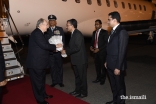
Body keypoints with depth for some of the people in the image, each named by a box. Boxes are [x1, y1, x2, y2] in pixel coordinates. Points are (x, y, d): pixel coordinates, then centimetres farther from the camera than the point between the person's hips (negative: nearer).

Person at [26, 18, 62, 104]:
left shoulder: (39, 33, 13)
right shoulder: (37, 33, -19)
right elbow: (44, 45, -27)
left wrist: (53, 48, 7)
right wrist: (55, 46, -14)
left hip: (39, 62, 11)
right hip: (36, 63, -11)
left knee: (41, 79, 22)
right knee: (37, 81, 4)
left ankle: (43, 94, 40)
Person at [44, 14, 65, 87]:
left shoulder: (60, 29, 3)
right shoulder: (46, 30, 4)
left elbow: (63, 39, 1)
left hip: (58, 51, 0)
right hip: (50, 51, 1)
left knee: (59, 66, 10)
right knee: (52, 67, 8)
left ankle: (60, 81, 23)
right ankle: (54, 81, 22)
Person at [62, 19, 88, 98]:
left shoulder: (78, 34, -19)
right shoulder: (73, 34, 11)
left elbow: (77, 47, -25)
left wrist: (66, 51, -18)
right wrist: (66, 50, 0)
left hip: (80, 60, -9)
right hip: (76, 60, 9)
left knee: (82, 76, 5)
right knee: (77, 76, 20)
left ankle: (83, 92, 21)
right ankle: (77, 90, 35)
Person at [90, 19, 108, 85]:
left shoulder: (104, 32, -8)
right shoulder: (94, 32, 11)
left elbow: (106, 43, -13)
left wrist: (99, 49, -18)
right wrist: (91, 46, -3)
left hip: (102, 52, -6)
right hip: (95, 51, 6)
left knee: (103, 66, 5)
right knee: (97, 65, 14)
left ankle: (103, 79, 22)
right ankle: (98, 78, 29)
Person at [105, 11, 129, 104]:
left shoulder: (122, 32, -18)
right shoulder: (113, 31, 9)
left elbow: (122, 51, -21)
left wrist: (118, 67, -20)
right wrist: (107, 61, 14)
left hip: (117, 66, -9)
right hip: (111, 65, 9)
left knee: (120, 86, 10)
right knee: (113, 85, 22)